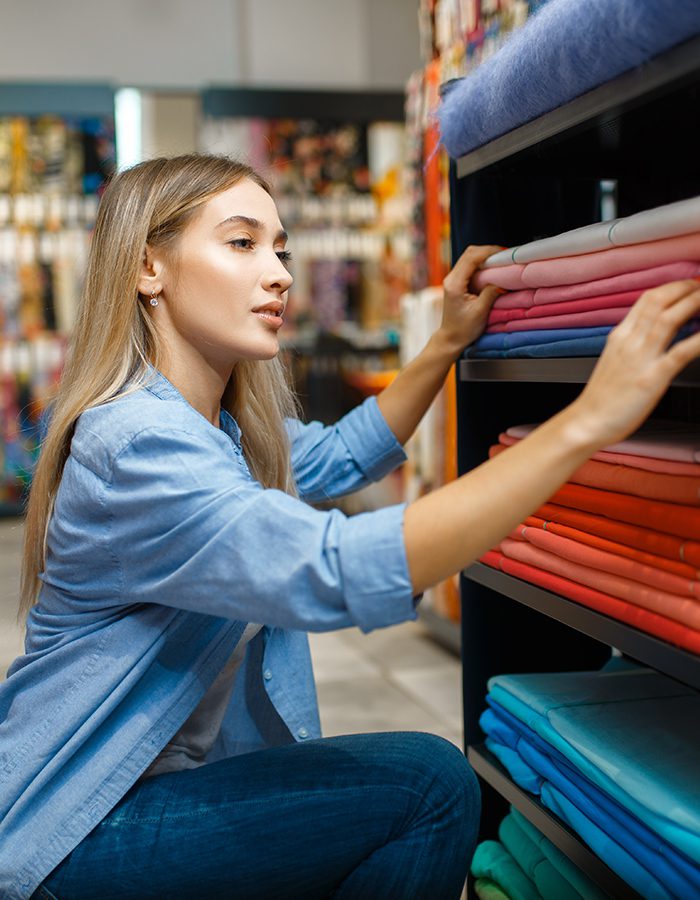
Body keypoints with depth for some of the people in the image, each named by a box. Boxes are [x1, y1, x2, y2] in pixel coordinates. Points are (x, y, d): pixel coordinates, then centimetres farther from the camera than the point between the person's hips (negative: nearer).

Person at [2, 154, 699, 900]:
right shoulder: (132, 443, -27)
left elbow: (338, 455, 21)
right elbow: (340, 575, -39)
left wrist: (447, 342, 6)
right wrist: (585, 422, -41)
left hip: (170, 777, 9)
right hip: (80, 830, -9)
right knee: (430, 786, -16)